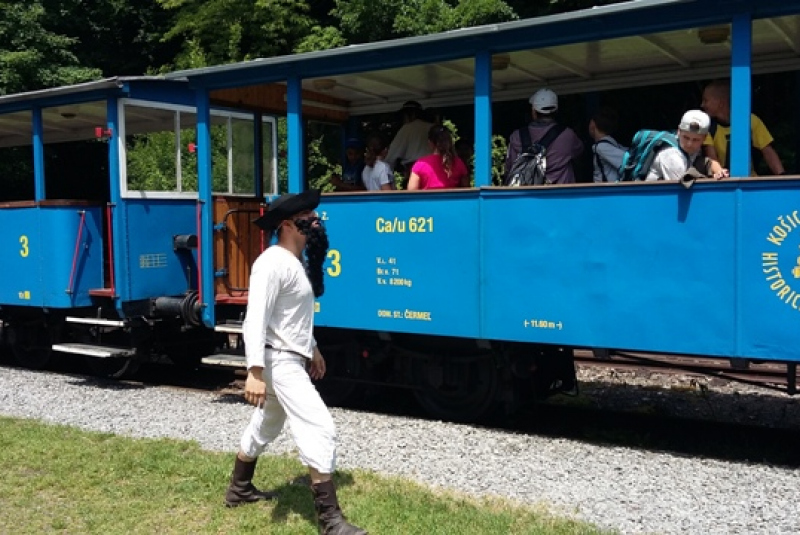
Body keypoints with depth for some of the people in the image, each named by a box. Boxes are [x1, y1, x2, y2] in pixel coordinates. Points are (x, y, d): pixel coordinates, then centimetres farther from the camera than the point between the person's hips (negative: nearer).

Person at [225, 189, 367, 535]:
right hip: (279, 362, -11)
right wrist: (255, 371, -33)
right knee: (320, 430, -14)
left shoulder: (298, 262, 12)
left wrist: (312, 348, 29)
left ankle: (238, 490, 42)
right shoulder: (272, 263, -20)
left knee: (264, 428, 24)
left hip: (293, 359, 11)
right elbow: (256, 319, -27)